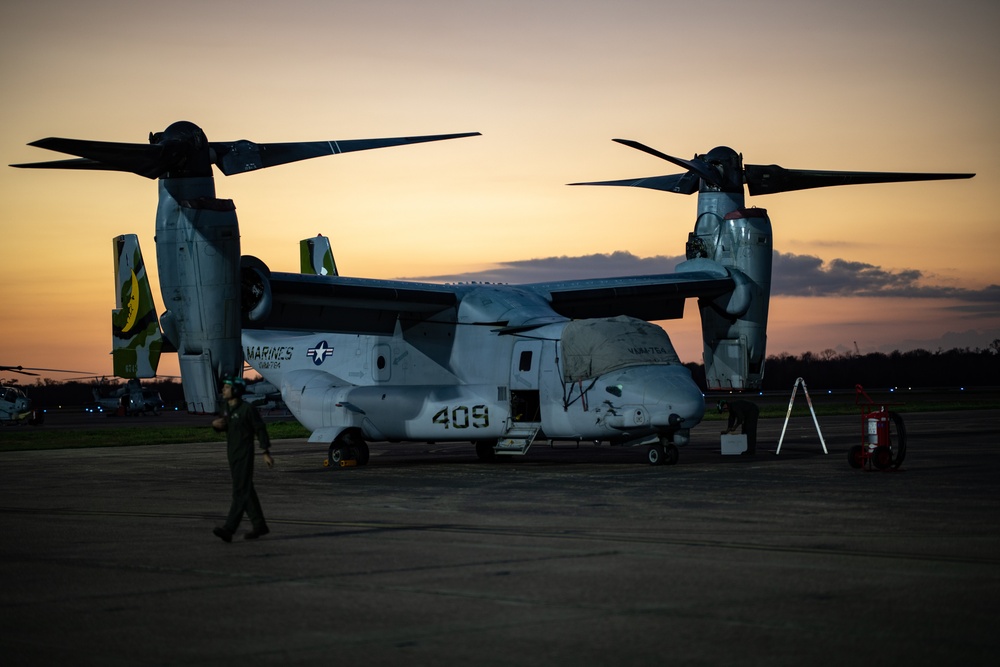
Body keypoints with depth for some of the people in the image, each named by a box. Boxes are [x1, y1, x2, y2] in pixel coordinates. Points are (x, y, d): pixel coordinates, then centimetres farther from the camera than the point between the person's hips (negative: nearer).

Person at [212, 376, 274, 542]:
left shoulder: (247, 409, -15)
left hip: (244, 455, -8)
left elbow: (260, 429, -10)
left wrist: (266, 452, -9)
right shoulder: (226, 405, 8)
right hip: (232, 454, 8)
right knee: (247, 491, 13)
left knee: (240, 492, -11)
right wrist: (215, 424, -3)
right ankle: (260, 525, 21)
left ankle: (228, 529, -19)